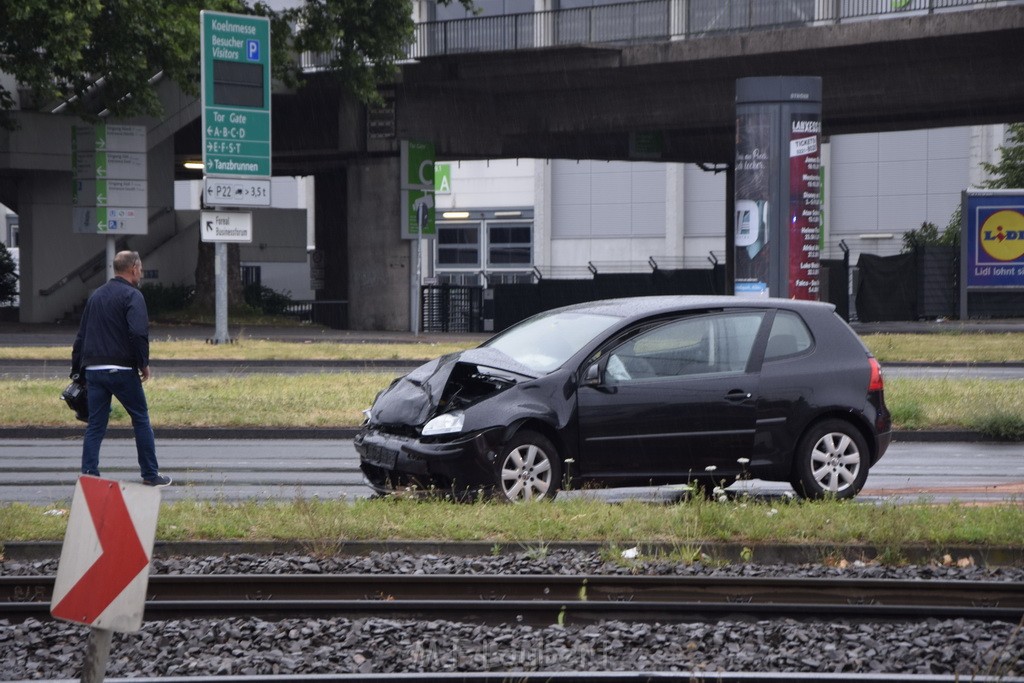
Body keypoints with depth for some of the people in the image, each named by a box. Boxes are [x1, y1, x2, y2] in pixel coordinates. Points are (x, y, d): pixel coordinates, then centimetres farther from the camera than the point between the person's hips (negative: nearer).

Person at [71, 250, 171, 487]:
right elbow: (138, 333, -22)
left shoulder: (96, 296, 16)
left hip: (93, 370, 6)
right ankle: (151, 475, 11)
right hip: (121, 370, -6)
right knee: (141, 420, 7)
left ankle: (88, 476, 1)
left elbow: (81, 336, 19)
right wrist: (144, 363, -9)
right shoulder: (132, 295, -7)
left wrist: (77, 368, 24)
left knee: (95, 425, 8)